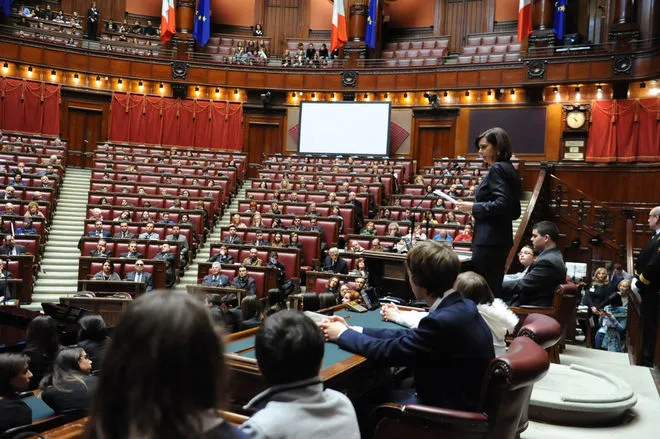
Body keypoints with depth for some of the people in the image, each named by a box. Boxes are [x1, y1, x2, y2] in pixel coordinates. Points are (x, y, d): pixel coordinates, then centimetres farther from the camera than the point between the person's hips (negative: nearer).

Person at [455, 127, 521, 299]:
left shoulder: (497, 169, -11)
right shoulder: (508, 169, 17)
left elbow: (501, 204, -22)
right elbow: (514, 211, 20)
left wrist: (473, 207, -12)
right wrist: (476, 209, 16)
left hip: (489, 241, -10)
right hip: (499, 239, 10)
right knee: (494, 289, 14)